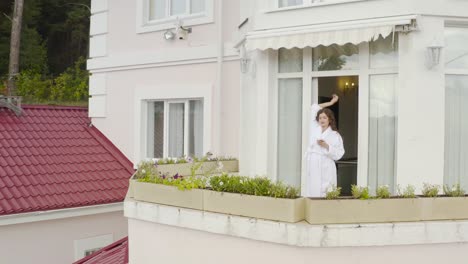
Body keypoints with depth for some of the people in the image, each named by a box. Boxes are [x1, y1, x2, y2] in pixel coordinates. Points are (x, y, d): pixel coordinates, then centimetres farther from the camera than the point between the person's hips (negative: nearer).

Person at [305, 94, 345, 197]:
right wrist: (330, 103, 25)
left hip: (326, 169, -3)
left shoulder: (335, 135, 4)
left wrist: (326, 146, -13)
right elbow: (314, 108, 21)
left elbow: (339, 154, -2)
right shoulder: (314, 129, 13)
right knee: (312, 193, -1)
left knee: (325, 194, -8)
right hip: (312, 167, 3)